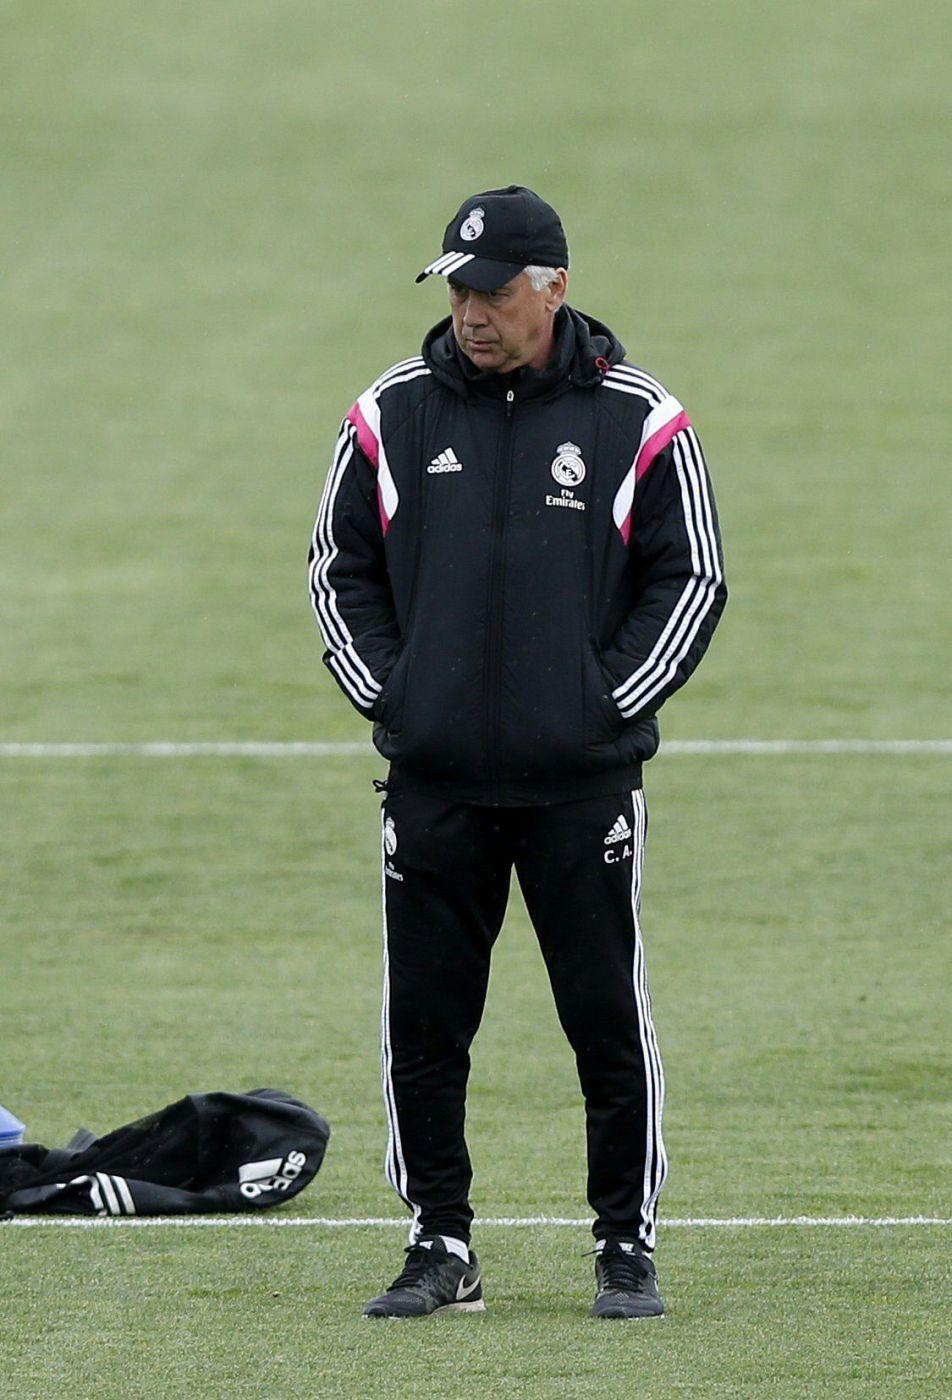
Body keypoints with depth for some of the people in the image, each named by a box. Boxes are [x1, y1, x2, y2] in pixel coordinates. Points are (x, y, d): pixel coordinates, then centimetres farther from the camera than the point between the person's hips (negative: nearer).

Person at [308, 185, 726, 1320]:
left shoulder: (636, 420, 0)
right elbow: (341, 566, 13)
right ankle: (441, 1248, 12)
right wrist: (383, 693, 1)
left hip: (583, 778, -2)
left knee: (608, 1018, 0)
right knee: (424, 1021, 3)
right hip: (432, 777, 2)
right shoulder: (391, 416, 6)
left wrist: (609, 701, -5)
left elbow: (691, 578, 4)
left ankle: (627, 1247, 10)